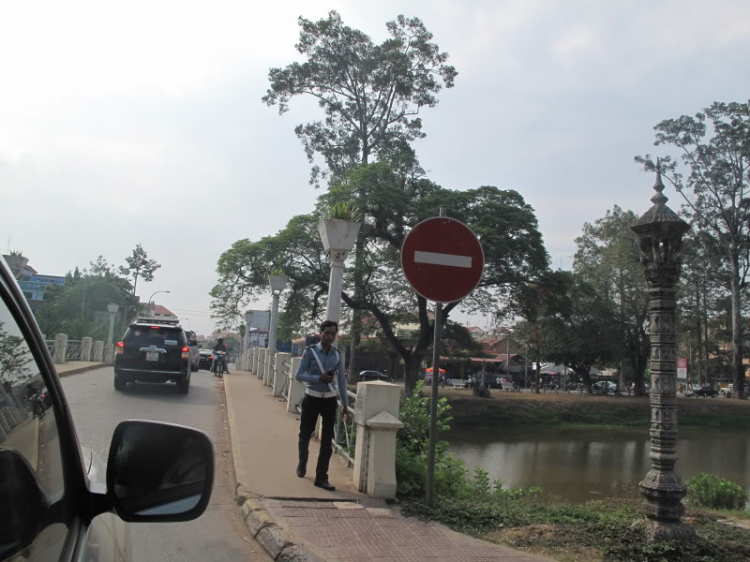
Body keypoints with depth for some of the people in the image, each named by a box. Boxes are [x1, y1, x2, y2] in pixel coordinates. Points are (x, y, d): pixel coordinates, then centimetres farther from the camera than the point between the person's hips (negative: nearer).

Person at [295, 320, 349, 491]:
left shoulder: (337, 354, 2)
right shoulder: (310, 352, -9)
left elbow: (342, 380, 7)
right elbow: (298, 375, -10)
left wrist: (345, 404, 5)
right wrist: (319, 378, -24)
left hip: (330, 400, 3)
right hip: (312, 399, -2)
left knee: (327, 440, 1)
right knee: (305, 434, 12)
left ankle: (321, 477, 9)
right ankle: (302, 465, 39)